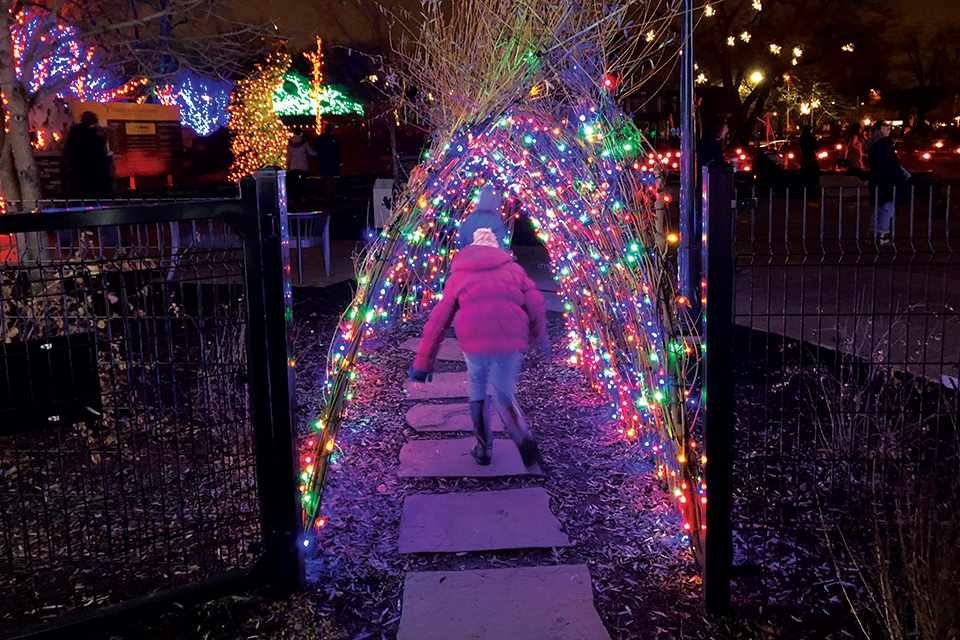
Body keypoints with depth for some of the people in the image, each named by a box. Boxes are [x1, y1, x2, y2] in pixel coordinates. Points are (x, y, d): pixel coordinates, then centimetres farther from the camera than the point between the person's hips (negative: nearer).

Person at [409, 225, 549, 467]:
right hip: (510, 344, 1)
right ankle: (523, 438, -8)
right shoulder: (513, 269, 16)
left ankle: (484, 449, 26)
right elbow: (536, 305, 10)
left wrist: (423, 363, 13)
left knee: (477, 390, 24)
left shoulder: (458, 276, 16)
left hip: (475, 345, 0)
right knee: (503, 394, 18)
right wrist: (539, 337, 28)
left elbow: (438, 321, 11)